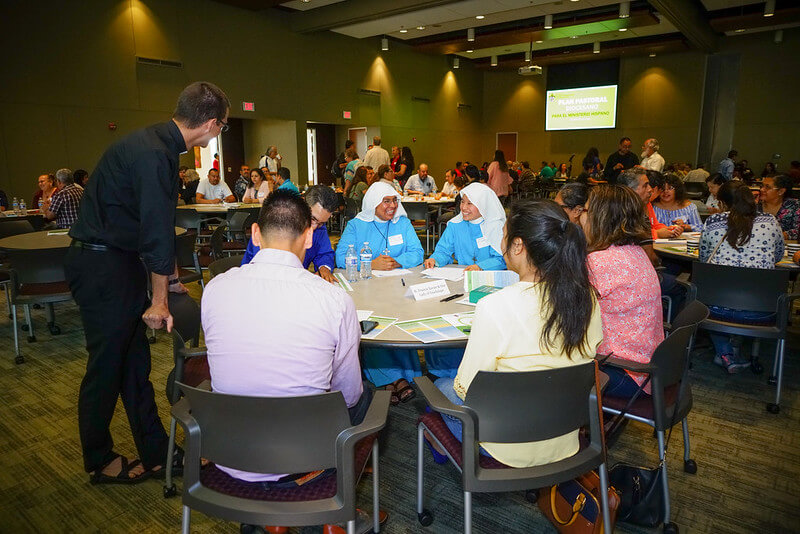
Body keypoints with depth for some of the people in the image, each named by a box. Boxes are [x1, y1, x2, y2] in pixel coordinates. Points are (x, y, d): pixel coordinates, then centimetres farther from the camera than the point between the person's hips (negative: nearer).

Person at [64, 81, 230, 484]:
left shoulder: (159, 145, 9)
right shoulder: (153, 155, -24)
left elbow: (158, 224, 15)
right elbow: (157, 230, -21)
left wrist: (171, 277, 20)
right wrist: (159, 298, -15)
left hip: (121, 261, 10)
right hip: (101, 265, -10)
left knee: (135, 363, 13)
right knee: (107, 365, 4)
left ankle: (157, 452, 24)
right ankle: (98, 462, 24)